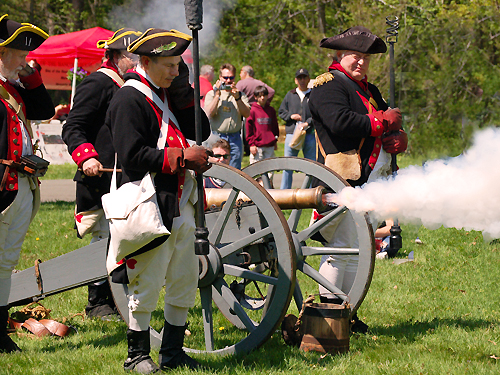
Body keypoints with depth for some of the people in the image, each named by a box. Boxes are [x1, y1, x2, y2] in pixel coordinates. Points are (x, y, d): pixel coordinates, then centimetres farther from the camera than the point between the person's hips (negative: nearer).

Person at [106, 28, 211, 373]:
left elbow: (201, 133, 15)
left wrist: (184, 93, 3)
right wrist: (182, 157, -19)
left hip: (181, 205, 9)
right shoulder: (129, 100, -12)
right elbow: (133, 157, -20)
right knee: (147, 285, -2)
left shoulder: (169, 95, 15)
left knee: (185, 284, 13)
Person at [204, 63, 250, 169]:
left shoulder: (240, 95, 13)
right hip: (217, 137, -2)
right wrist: (217, 95, -8)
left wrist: (237, 98, -12)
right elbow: (209, 114, -7)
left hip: (235, 138, 2)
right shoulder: (211, 94, 8)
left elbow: (247, 114, -1)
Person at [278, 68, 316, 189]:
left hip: (309, 135, -1)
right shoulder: (290, 95, 13)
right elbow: (281, 112, 15)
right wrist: (290, 116, -3)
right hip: (292, 134, 1)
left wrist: (308, 122, -13)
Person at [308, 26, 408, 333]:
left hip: (369, 183, 9)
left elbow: (392, 122, 21)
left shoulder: (369, 91, 22)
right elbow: (340, 122, -23)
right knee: (344, 248, -10)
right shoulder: (328, 86, -7)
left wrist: (398, 137, -3)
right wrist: (382, 122, -15)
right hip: (343, 182, -9)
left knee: (358, 249, 12)